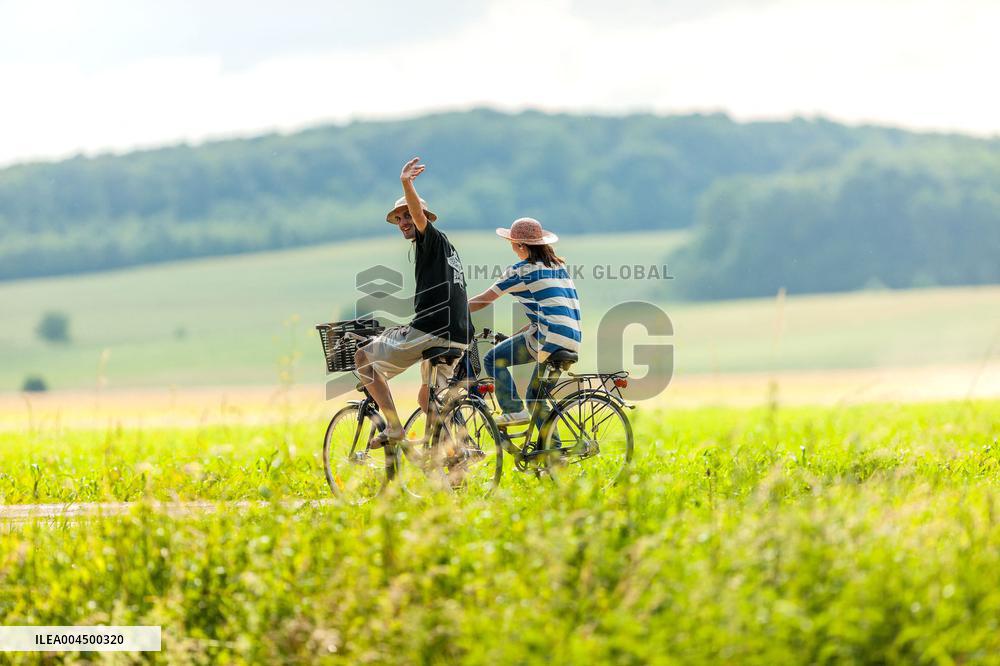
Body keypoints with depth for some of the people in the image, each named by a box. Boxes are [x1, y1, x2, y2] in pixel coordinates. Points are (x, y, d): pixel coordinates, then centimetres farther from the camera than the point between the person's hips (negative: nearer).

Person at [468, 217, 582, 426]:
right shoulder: (558, 266, 23)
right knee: (535, 396, 20)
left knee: (493, 359, 2)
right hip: (571, 343, 8)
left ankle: (514, 411, -5)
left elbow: (483, 301, 5)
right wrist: (515, 336, 29)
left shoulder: (522, 270, 1)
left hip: (548, 337, -8)